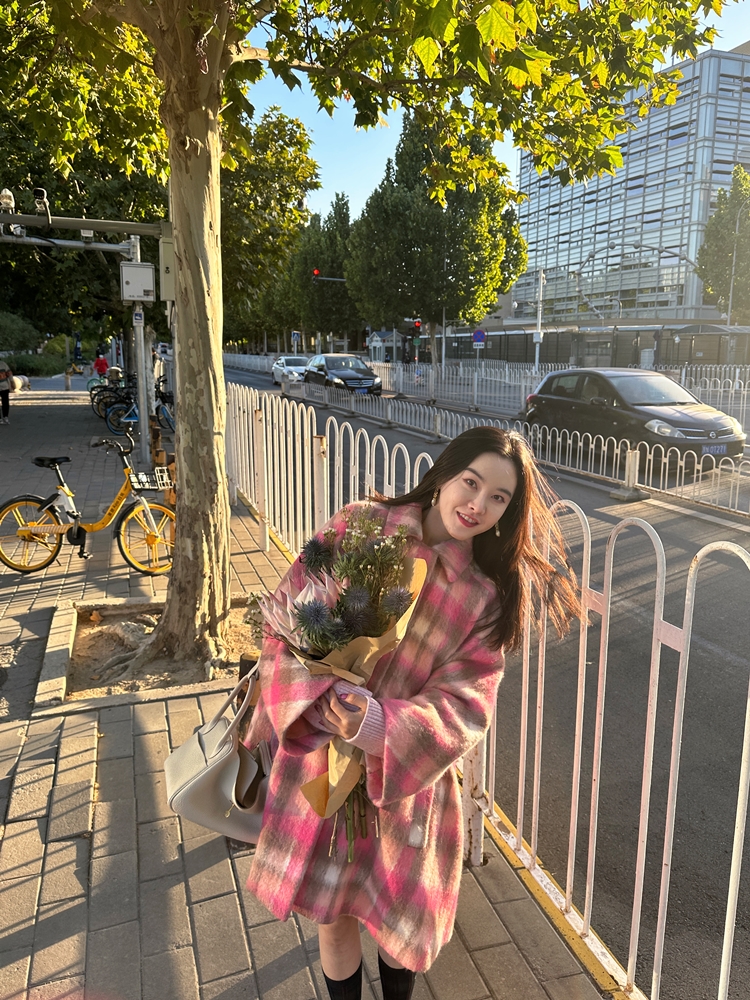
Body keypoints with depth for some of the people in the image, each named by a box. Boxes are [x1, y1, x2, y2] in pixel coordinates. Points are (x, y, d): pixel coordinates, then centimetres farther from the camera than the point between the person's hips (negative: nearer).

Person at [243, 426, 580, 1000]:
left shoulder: (489, 597, -8)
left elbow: (462, 705, -14)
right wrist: (323, 698, -27)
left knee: (403, 922, 17)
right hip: (319, 754, 0)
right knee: (331, 910, 17)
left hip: (408, 774, 0)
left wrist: (381, 723, -31)